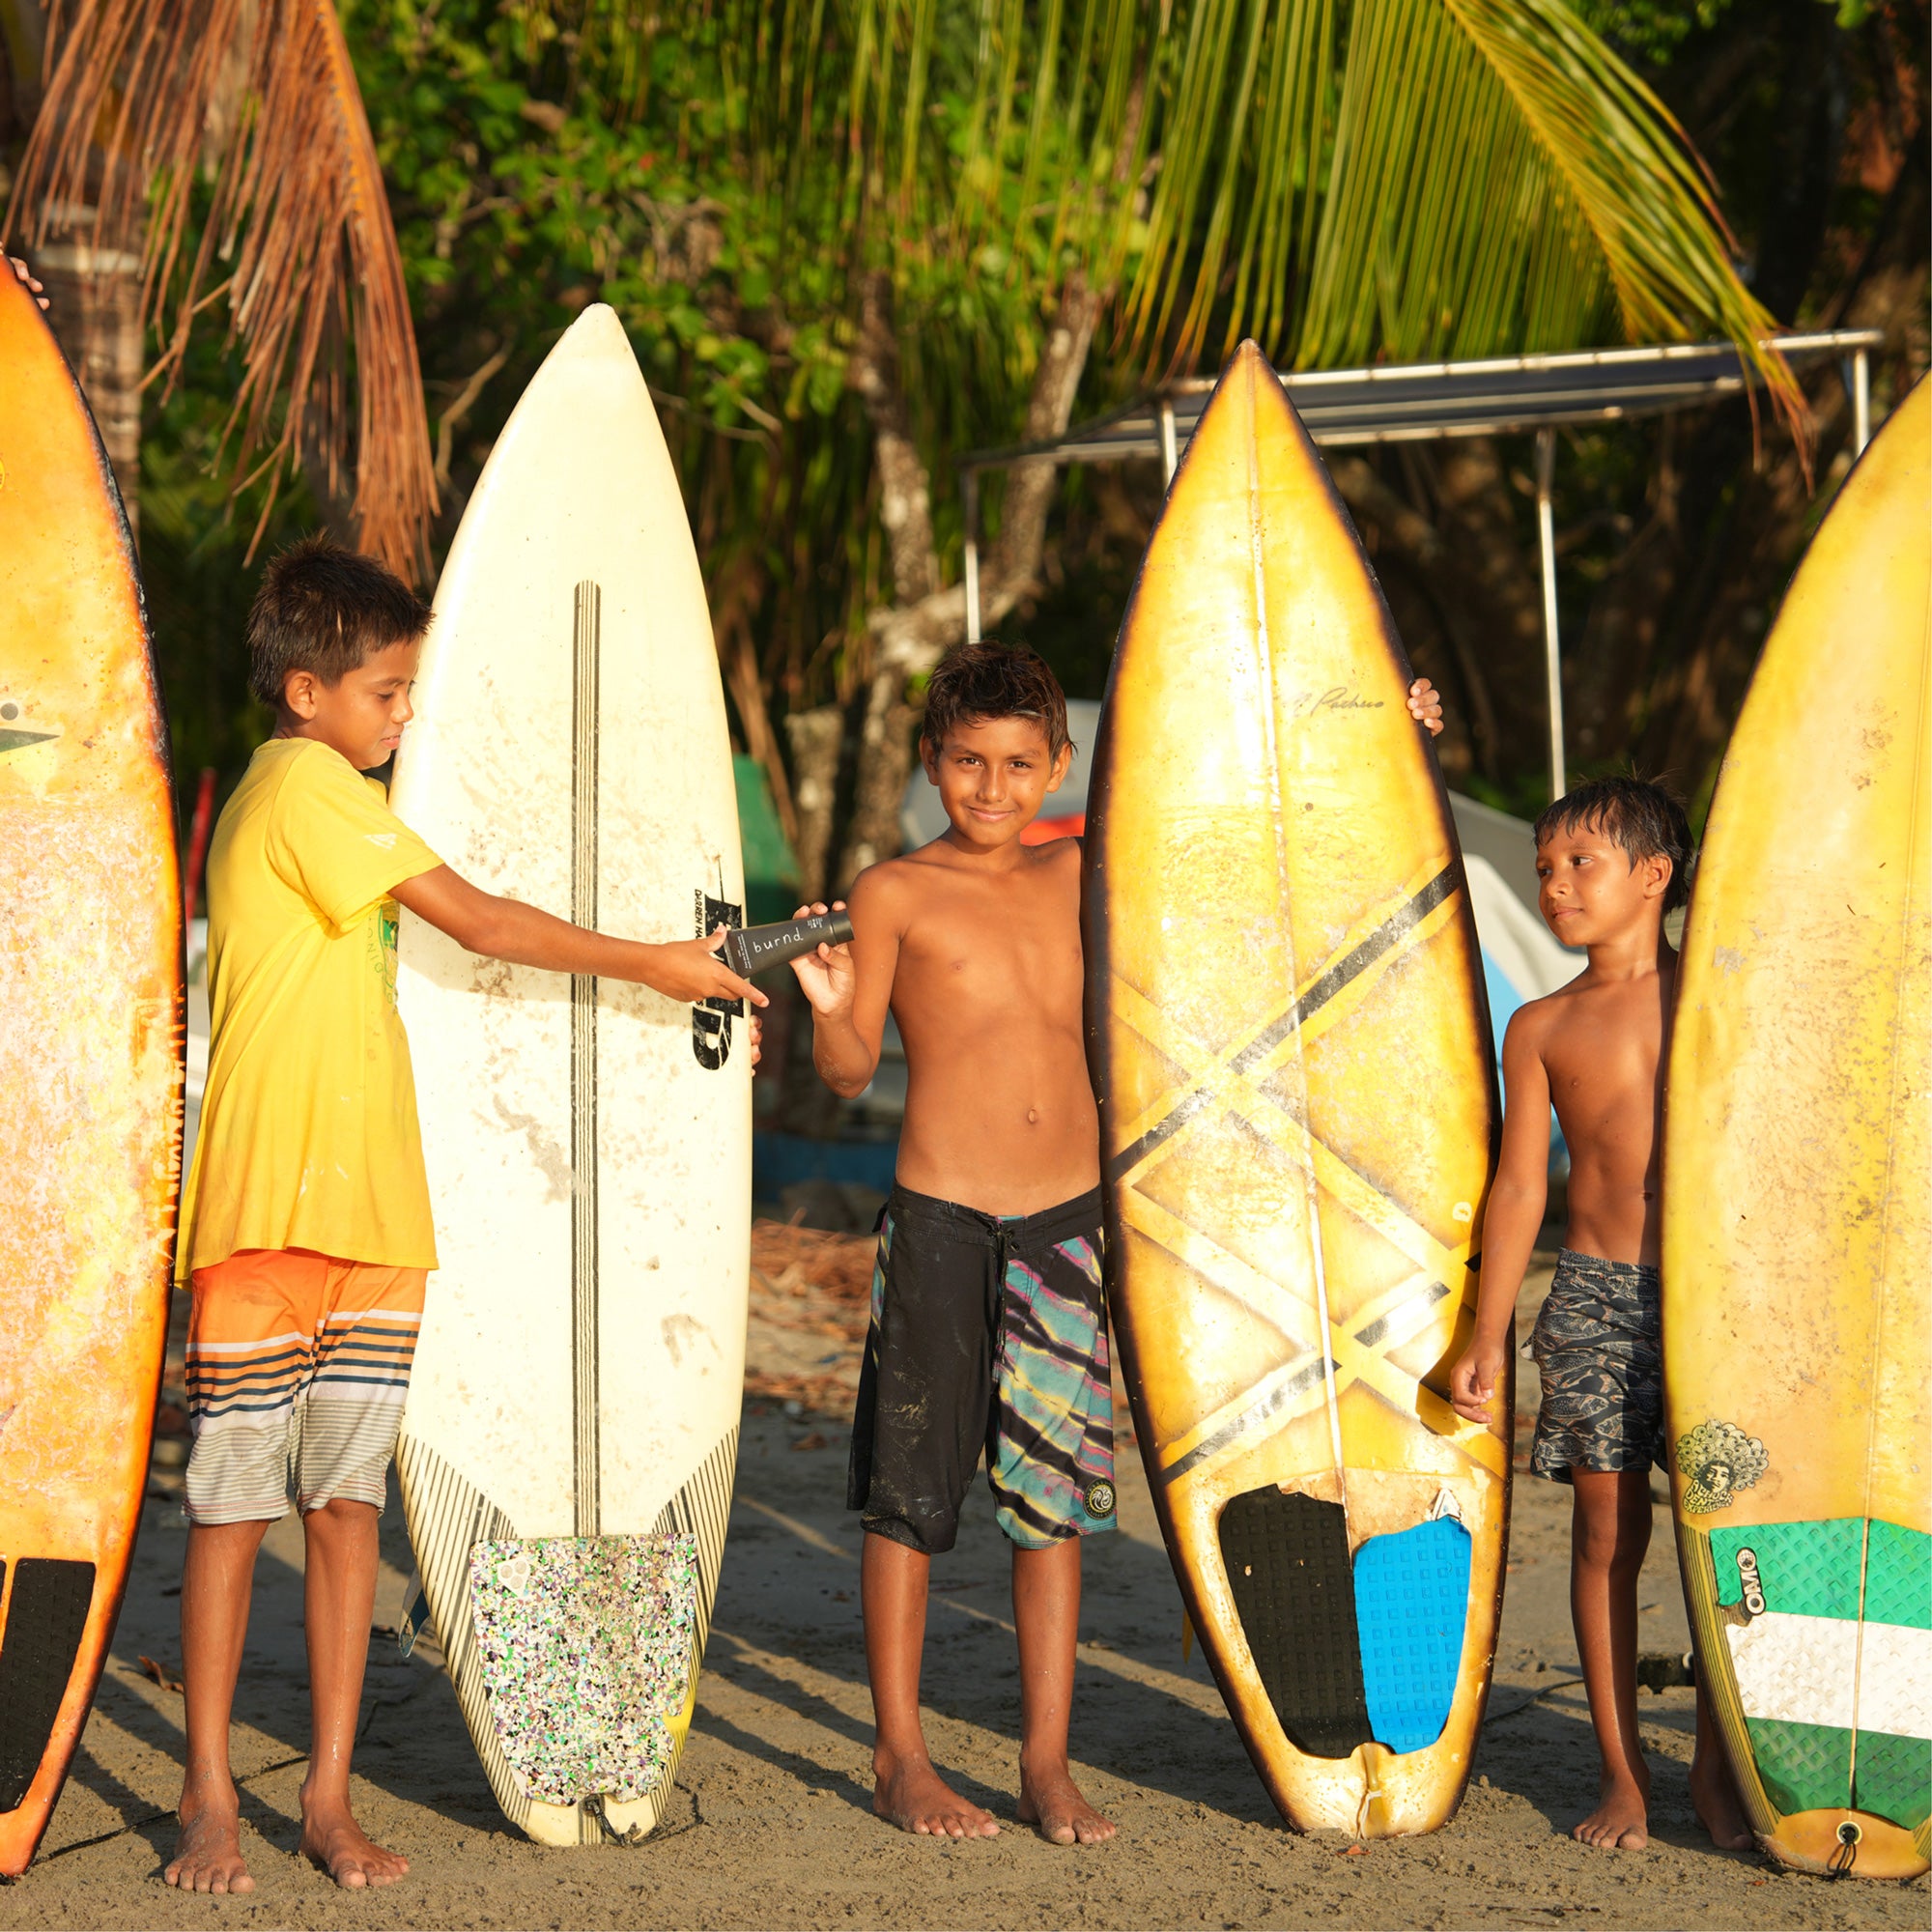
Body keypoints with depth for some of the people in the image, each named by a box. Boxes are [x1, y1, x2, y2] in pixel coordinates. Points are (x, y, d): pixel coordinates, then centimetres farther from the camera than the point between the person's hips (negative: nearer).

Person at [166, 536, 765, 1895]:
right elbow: (480, 922, -9)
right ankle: (211, 1797, 6)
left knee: (349, 1500, 5)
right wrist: (653, 964, -2)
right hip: (268, 1213, -8)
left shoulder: (320, 793, 20)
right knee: (234, 1503, -1)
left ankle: (331, 1797, 7)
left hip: (370, 1215, 8)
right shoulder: (305, 784, -8)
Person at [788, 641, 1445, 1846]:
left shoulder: (1076, 875, 10)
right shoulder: (897, 895, -2)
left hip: (1066, 1219, 4)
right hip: (941, 1217, -4)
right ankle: (901, 1758, 12)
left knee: (1056, 1497, 6)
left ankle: (1048, 1761, 13)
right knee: (910, 1494, 1)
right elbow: (851, 1070, -6)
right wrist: (830, 1003, -29)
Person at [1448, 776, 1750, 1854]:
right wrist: (1487, 1337, 1)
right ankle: (1625, 1772, 10)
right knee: (1608, 1531, 0)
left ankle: (1716, 1767, 12)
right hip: (1598, 1294, 1)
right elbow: (1520, 1185, 6)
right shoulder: (1544, 1028, 7)